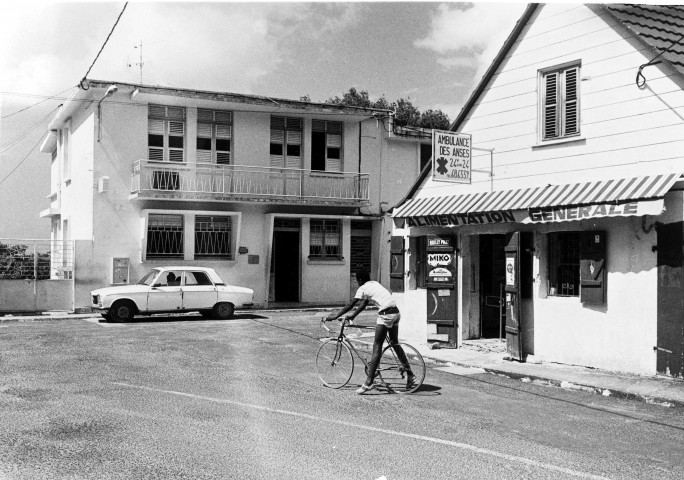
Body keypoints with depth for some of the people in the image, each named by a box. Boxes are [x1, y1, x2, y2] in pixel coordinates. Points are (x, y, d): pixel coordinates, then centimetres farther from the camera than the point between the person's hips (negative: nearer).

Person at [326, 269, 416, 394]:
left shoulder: (363, 288, 0)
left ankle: (369, 383, -8)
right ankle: (410, 374, 26)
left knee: (377, 347, -6)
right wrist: (353, 315, 32)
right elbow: (365, 303, 30)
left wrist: (336, 315, 4)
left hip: (386, 315, -8)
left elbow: (351, 304, -3)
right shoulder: (375, 284, 23)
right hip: (396, 312, 8)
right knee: (395, 343, 22)